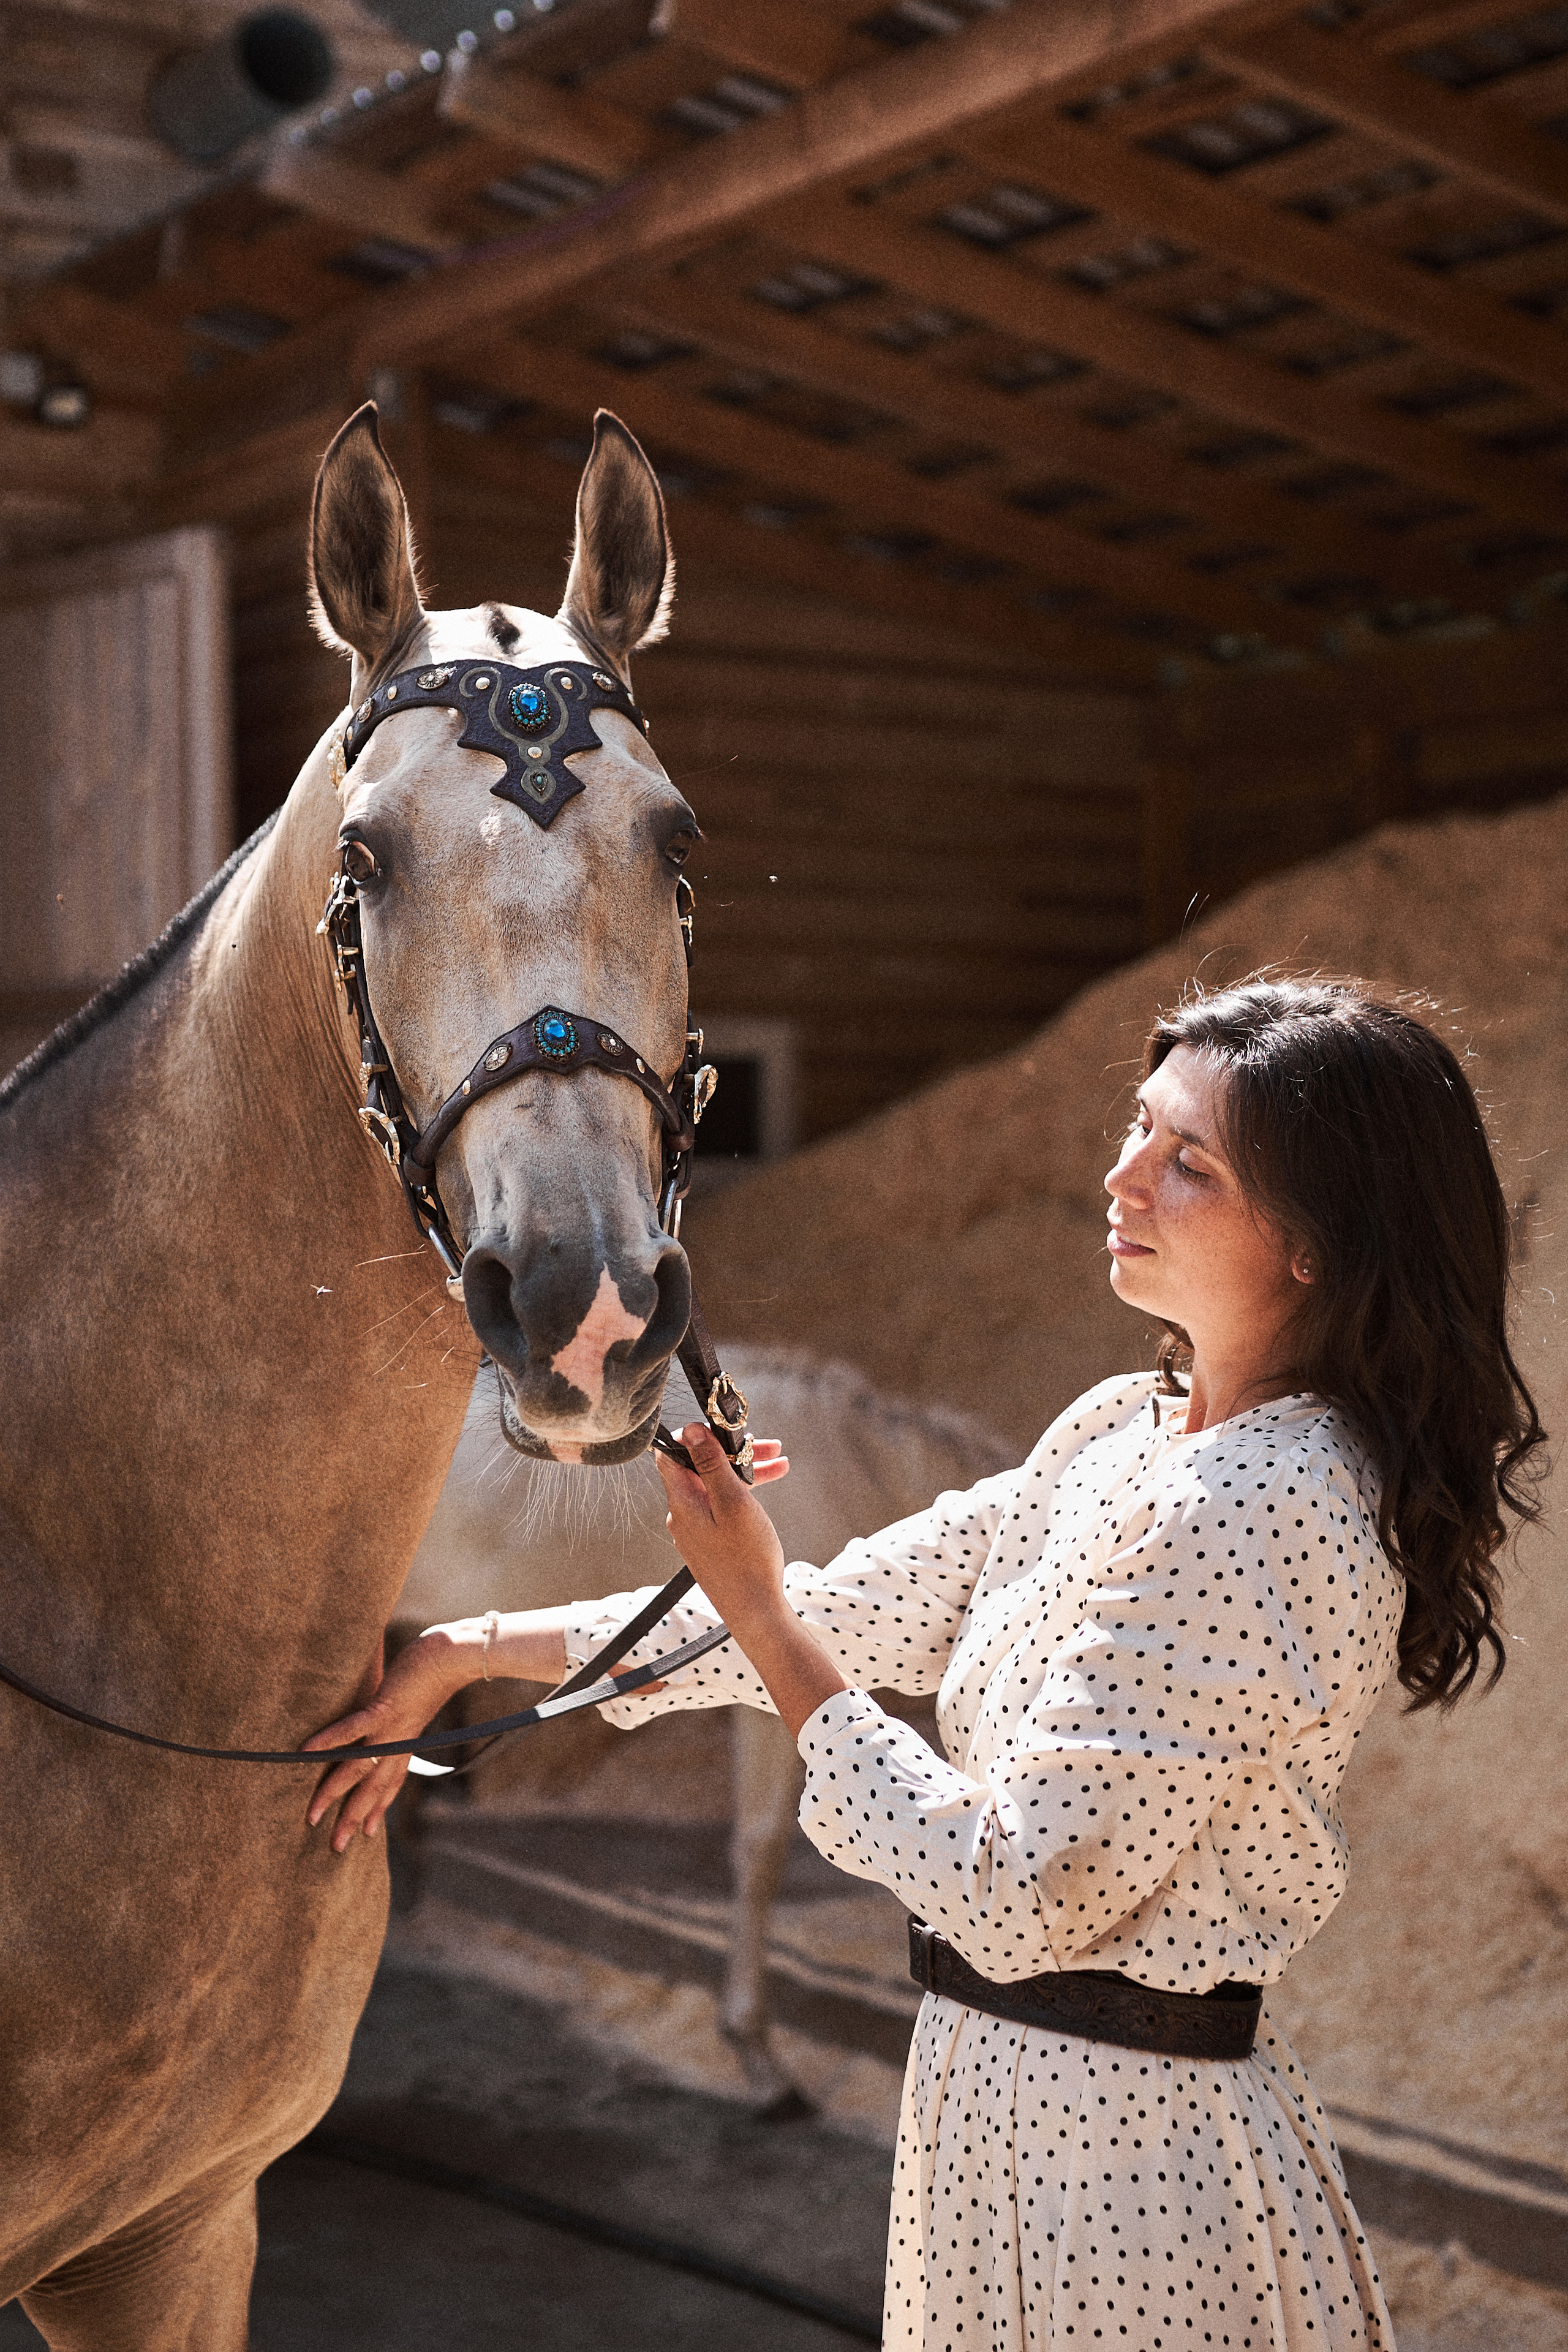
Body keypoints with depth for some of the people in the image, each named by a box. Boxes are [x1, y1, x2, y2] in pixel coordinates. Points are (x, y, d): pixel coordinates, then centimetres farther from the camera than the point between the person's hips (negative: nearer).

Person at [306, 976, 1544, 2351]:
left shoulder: (1263, 1515, -25)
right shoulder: (1126, 1434, 4)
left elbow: (1015, 1898, -25)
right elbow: (856, 1611, 8)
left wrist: (757, 1609, -19)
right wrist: (468, 1656, 8)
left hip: (1112, 2151, -8)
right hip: (1012, 2091, 8)